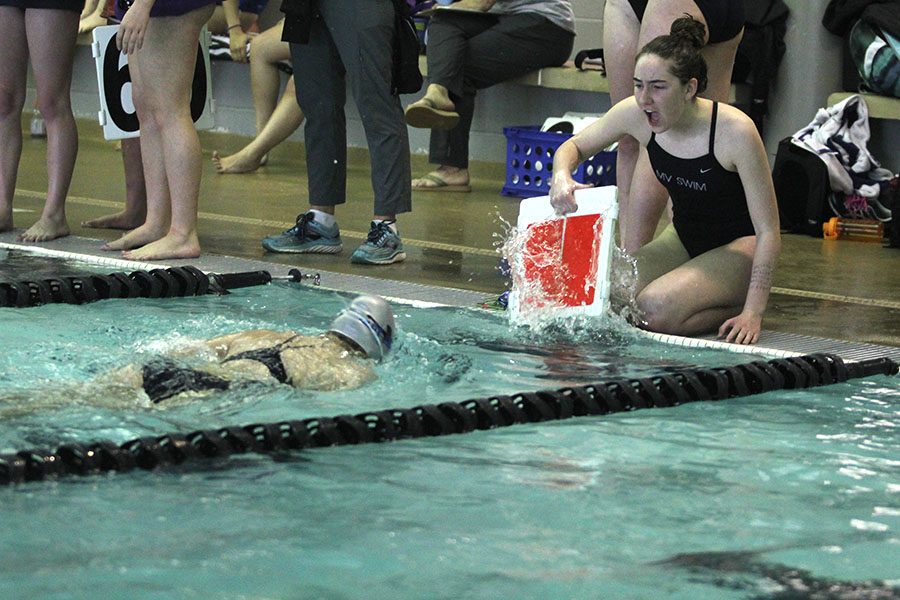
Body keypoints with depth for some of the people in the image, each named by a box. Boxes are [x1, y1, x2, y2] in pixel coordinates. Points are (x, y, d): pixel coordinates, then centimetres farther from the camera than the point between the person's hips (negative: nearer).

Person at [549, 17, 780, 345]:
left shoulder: (735, 131, -28)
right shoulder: (635, 114, -14)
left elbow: (768, 232, -23)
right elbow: (572, 147, 5)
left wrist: (753, 312, -29)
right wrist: (562, 177, -20)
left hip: (737, 247, -7)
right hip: (683, 238, 7)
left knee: (655, 310, -30)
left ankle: (736, 306, -1)